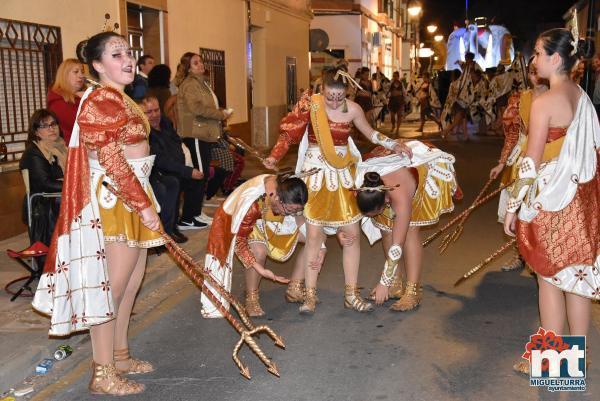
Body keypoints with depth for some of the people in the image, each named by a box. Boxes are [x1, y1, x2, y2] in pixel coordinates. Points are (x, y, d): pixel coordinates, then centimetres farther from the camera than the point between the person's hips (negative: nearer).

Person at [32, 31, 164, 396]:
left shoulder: (122, 100, 16)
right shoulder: (100, 101, -15)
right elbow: (111, 162, -21)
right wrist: (144, 205, -20)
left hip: (132, 198, 10)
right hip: (114, 200, -10)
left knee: (132, 282, 15)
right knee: (112, 285, -4)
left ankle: (120, 355, 28)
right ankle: (102, 374, 6)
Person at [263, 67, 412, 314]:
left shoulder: (353, 109, -4)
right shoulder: (310, 105, -11)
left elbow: (371, 133, 12)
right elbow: (289, 133, -5)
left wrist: (394, 146, 1)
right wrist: (274, 157, -19)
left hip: (344, 174, 3)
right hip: (316, 174, -2)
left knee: (352, 233, 3)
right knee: (315, 235, -3)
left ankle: (351, 294, 15)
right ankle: (310, 294, 11)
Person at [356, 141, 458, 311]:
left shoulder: (400, 199, -42)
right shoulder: (359, 187, -30)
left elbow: (397, 246, -38)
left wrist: (384, 283, -34)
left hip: (424, 171, -5)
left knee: (409, 230, -19)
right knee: (386, 229, -5)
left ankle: (413, 291, -15)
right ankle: (397, 285, 7)